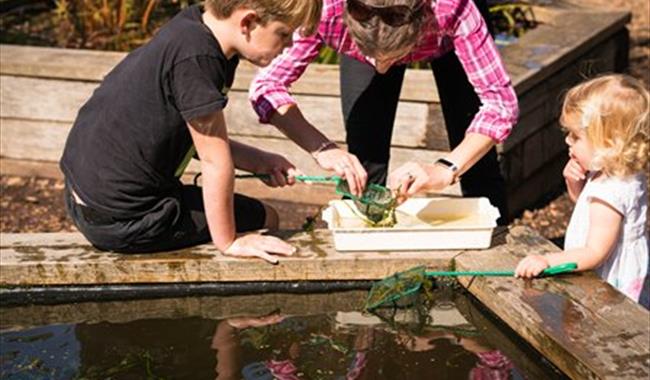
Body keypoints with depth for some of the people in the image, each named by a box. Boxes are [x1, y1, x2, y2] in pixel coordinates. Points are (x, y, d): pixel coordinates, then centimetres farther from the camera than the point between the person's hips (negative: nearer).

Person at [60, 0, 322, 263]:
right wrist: (228, 243, -14)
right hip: (121, 221, -10)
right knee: (264, 219, 2)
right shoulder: (196, 57, -27)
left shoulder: (197, 24, 1)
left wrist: (260, 162, 2)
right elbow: (214, 160, -21)